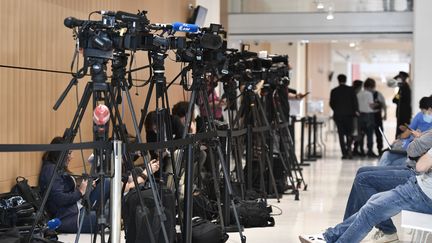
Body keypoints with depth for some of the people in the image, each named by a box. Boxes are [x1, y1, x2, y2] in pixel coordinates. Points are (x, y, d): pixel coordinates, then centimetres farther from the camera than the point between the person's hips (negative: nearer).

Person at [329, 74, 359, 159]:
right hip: (349, 114, 0)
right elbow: (355, 101, -5)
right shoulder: (350, 90, -2)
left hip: (338, 115, 0)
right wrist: (356, 111, 6)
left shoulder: (334, 91, -1)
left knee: (341, 134, 3)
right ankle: (348, 148, -15)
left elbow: (331, 103, 0)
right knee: (349, 133, 10)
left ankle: (344, 153, -2)